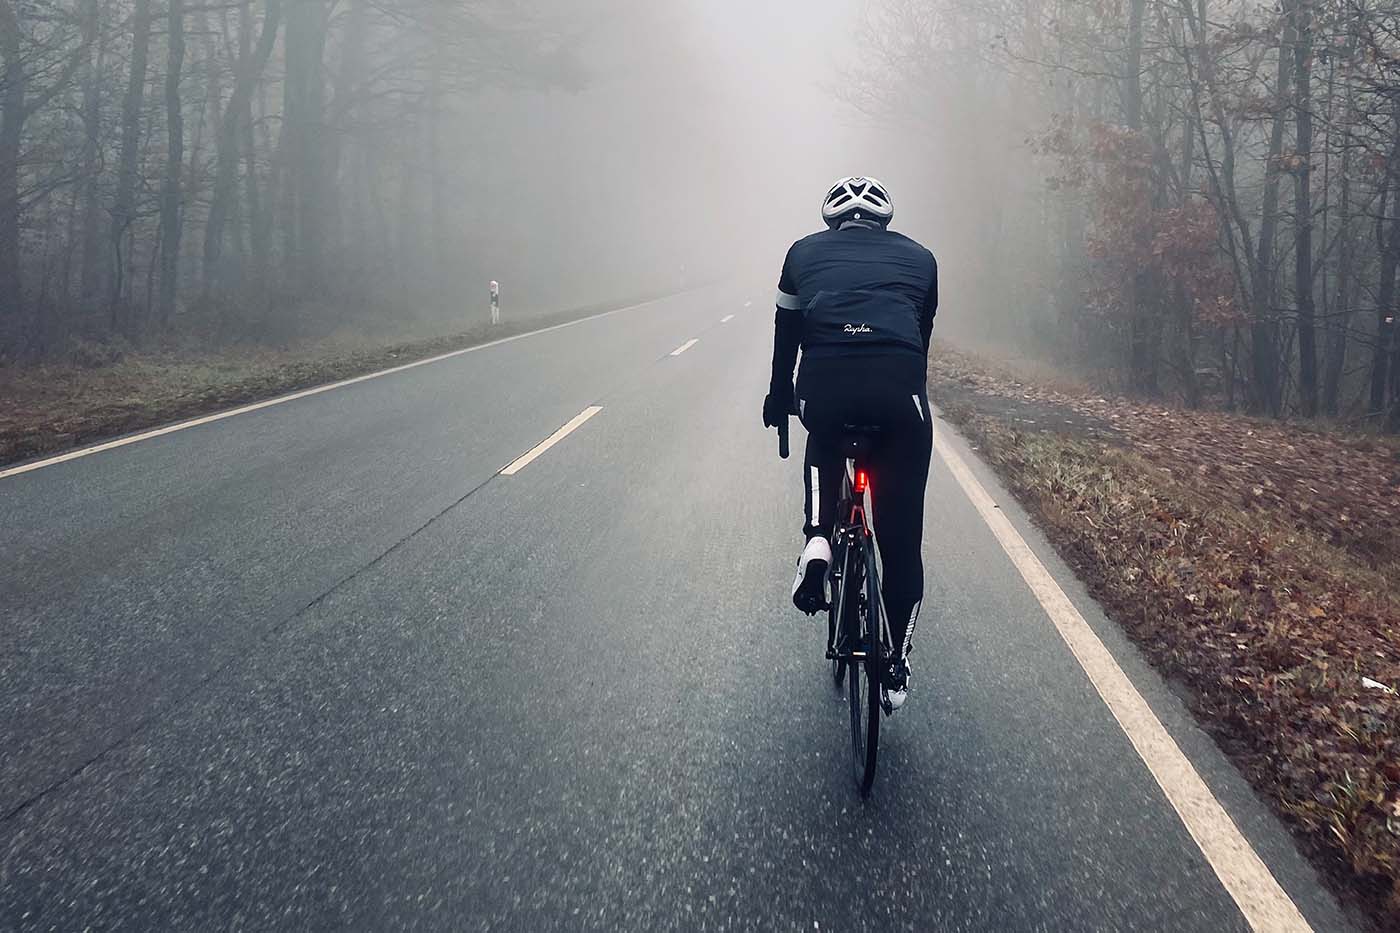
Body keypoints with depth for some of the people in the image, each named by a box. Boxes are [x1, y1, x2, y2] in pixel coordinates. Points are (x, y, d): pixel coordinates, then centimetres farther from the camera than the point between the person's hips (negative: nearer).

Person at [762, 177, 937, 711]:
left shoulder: (805, 253, 25)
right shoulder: (918, 257, 26)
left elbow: (786, 337, 31)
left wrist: (778, 400, 45)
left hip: (823, 387, 0)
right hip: (899, 390, 0)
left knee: (825, 444, 37)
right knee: (901, 539, 14)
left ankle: (817, 540, 13)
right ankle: (896, 668, 21)